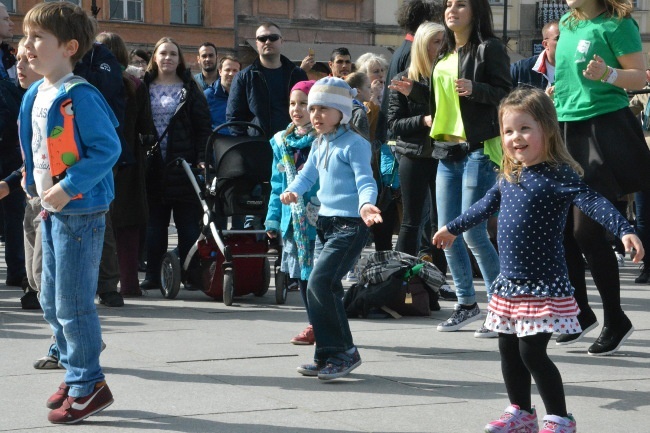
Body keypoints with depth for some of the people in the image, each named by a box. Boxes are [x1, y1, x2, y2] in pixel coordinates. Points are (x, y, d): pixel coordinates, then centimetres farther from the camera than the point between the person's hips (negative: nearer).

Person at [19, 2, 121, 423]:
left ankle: (88, 385, 8)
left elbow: (108, 148, -22)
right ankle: (76, 374, 29)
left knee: (73, 305, -4)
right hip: (52, 210, 9)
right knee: (52, 302, 16)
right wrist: (34, 183, 12)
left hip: (80, 211, -9)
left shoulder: (80, 97, -18)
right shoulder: (35, 95, 8)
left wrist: (68, 188, -24)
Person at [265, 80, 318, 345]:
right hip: (293, 221, 7)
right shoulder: (282, 142, 12)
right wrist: (273, 218, 13)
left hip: (320, 220, -6)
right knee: (301, 274, 10)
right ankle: (316, 325, 21)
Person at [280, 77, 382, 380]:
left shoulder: (354, 144, -12)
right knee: (328, 288, 10)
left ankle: (343, 352, -9)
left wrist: (366, 204, -37)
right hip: (325, 222, 9)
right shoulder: (319, 145, 14)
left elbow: (365, 181, -17)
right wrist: (292, 191, 0)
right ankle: (328, 356, 19)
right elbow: (307, 175, 21)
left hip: (350, 225, -9)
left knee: (318, 284, -17)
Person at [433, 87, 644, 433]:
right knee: (509, 349, 14)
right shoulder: (509, 176, 9)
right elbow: (486, 205, 26)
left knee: (532, 351, -8)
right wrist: (452, 228, 39)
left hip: (543, 284, -8)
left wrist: (623, 229, -42)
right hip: (510, 282, 8)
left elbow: (592, 202, -26)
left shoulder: (558, 174, -14)